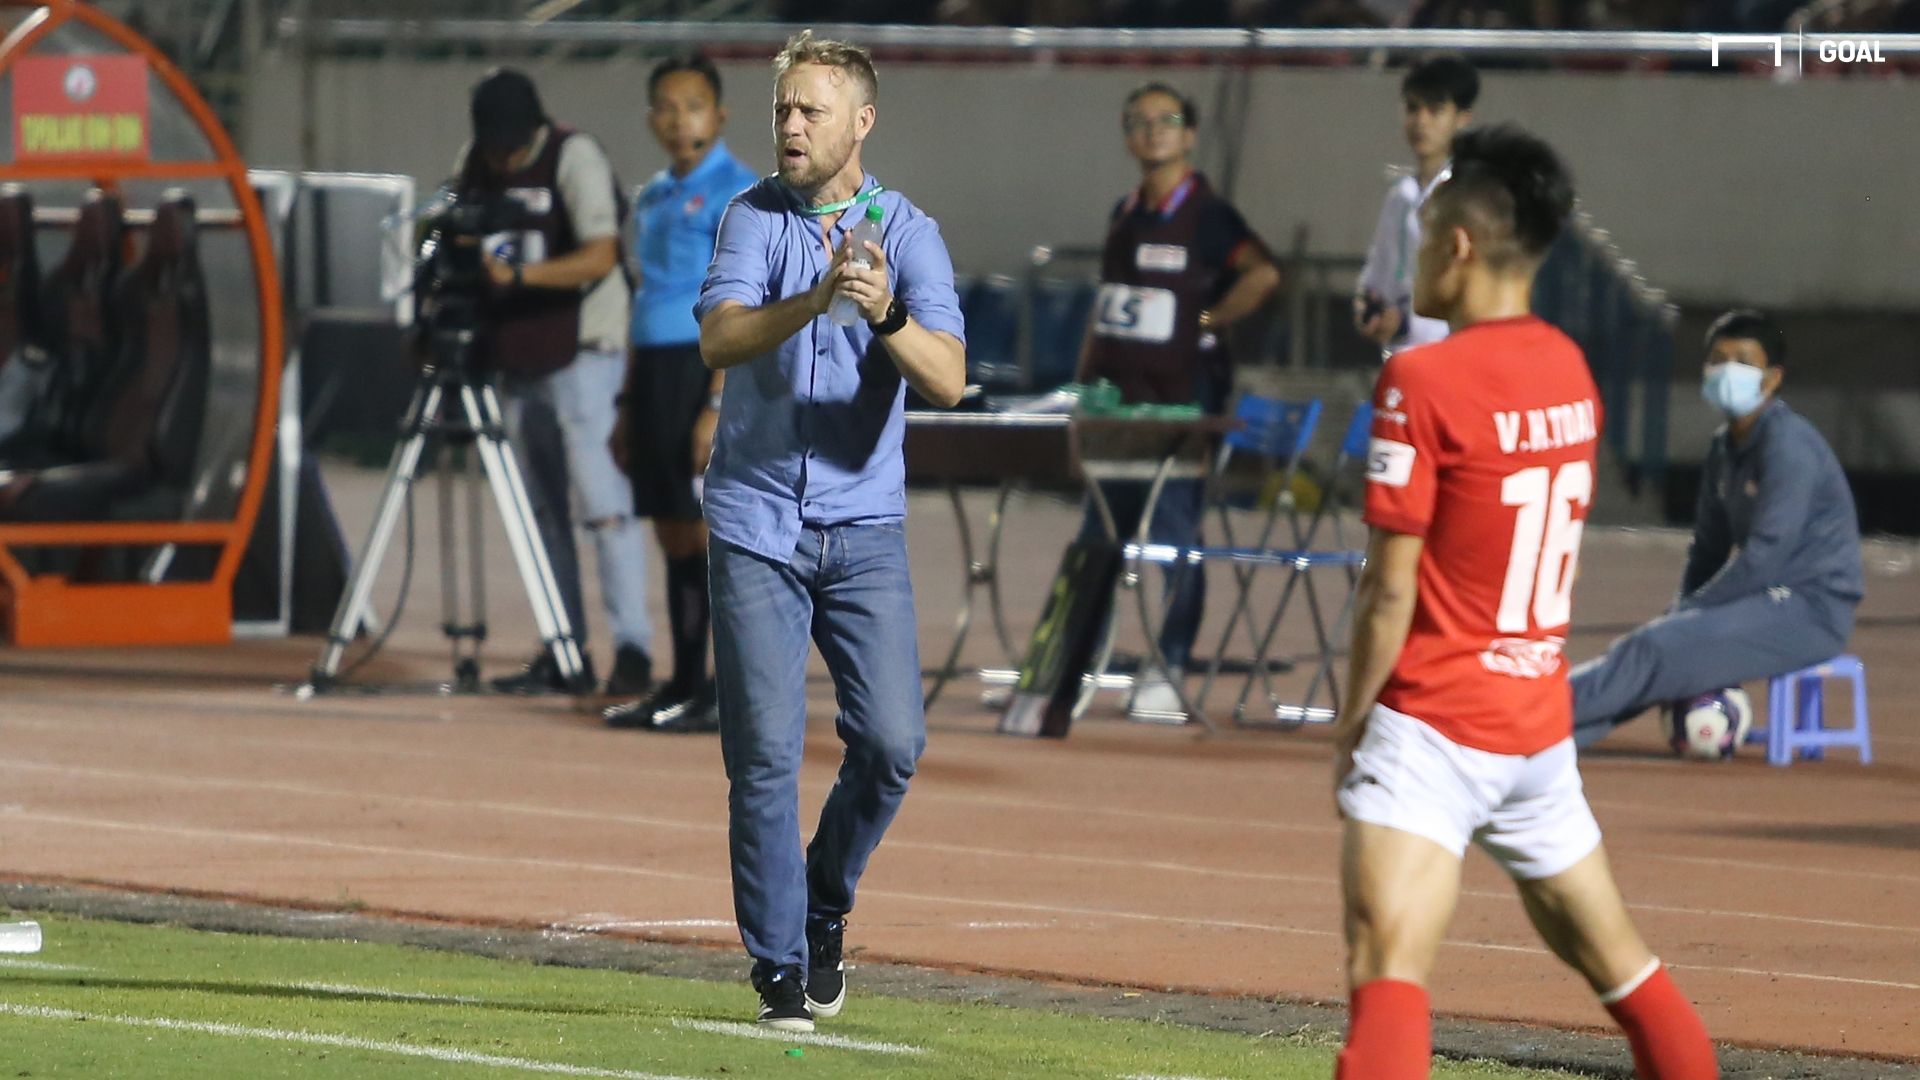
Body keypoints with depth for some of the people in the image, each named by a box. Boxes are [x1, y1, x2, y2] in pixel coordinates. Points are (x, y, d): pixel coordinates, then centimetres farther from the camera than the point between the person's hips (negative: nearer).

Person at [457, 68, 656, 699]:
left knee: (604, 501, -12)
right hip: (517, 357, 7)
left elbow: (600, 257, -21)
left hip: (581, 355, -7)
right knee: (543, 510, 6)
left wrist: (519, 274, -30)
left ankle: (632, 646, -14)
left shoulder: (575, 158, -12)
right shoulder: (474, 164, 8)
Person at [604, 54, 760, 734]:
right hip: (653, 371, 8)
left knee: (710, 535, -10)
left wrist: (717, 406, -20)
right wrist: (627, 407, 19)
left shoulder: (736, 192, -9)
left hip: (704, 368, -8)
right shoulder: (652, 199, 16)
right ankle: (684, 685, 14)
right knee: (674, 537, 9)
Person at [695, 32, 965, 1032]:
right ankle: (780, 970, 2)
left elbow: (948, 379, -12)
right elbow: (718, 338, -16)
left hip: (863, 527, 1)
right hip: (755, 523, -1)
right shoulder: (752, 219, 2)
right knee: (765, 754, -6)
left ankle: (825, 908, 17)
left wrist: (886, 312, -30)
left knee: (891, 742, -8)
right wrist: (813, 302, -32)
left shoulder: (908, 233, 0)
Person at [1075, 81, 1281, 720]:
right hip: (1117, 392, 7)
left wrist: (1207, 319, -11)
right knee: (1098, 531, 10)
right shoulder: (1125, 213, 14)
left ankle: (1169, 673, 0)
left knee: (1174, 532, -4)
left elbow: (1263, 274, -17)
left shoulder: (1205, 213, -7)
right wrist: (1084, 380, 14)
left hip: (1180, 394, -7)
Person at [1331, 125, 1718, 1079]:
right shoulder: (1570, 370, 8)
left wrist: (1350, 721, -4)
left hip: (1432, 722, -8)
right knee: (1611, 957, 22)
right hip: (1542, 720, 8)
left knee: (1387, 966, -21)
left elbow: (1391, 589, -14)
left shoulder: (1422, 380, -14)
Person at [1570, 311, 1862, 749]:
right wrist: (1682, 612, 3)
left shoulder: (1787, 443, -15)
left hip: (1812, 609, -9)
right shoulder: (1725, 447, 14)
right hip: (1767, 600, 9)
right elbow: (1709, 548, 20)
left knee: (1659, 649, -21)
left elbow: (1766, 554, -21)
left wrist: (1690, 613, -15)